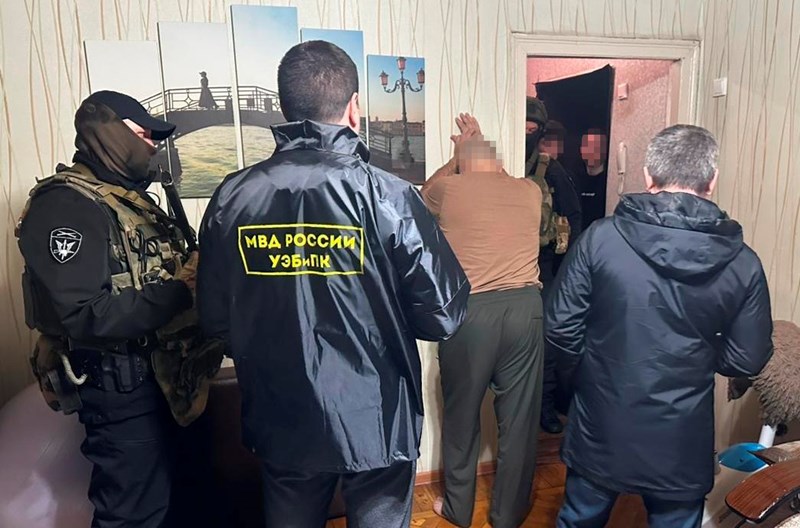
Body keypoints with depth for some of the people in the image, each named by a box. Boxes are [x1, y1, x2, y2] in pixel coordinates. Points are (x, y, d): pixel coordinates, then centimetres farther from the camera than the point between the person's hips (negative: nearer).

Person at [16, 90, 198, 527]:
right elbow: (84, 315, -27)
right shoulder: (65, 205, -17)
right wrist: (182, 290, -23)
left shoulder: (131, 198, 12)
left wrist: (194, 269, -2)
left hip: (161, 371, 9)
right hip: (120, 386, -9)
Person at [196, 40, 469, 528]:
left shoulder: (233, 197, -9)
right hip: (376, 421, -2)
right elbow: (444, 314, -14)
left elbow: (216, 318, 0)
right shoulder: (387, 196, -19)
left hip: (281, 422, 3)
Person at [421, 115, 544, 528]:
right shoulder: (529, 191, 11)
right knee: (519, 417, 14)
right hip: (524, 308, 3)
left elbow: (426, 192, 29)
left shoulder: (449, 188, 4)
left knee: (462, 414, 15)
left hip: (469, 310, -2)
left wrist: (457, 157, 39)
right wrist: (482, 145, 44)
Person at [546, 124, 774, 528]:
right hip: (682, 439, 1)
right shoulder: (742, 263, -11)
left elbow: (560, 325, -11)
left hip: (601, 429, 0)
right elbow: (748, 359, -3)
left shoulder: (600, 238, -16)